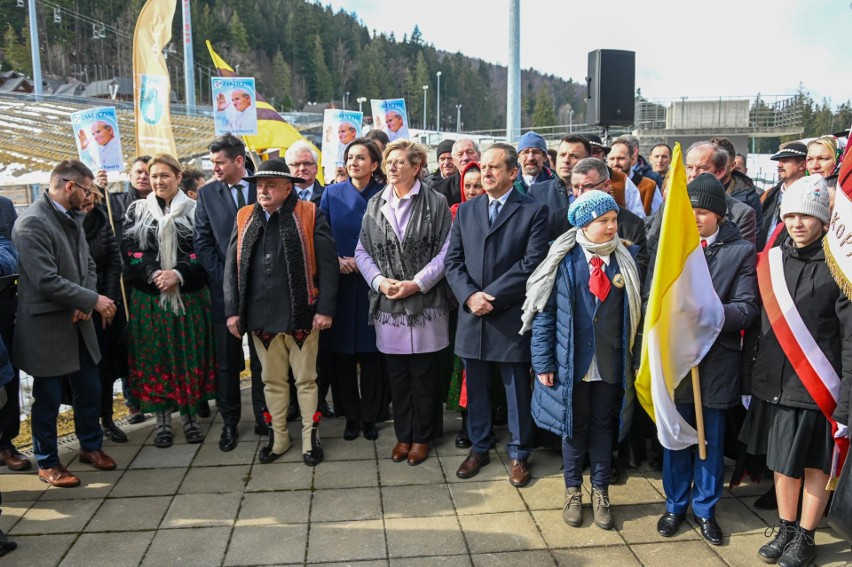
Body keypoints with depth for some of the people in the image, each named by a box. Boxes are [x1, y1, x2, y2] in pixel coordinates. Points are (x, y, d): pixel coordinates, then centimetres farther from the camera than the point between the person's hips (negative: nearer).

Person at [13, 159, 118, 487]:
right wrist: (93, 300, -18)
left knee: (90, 389, 15)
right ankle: (47, 463, 25)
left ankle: (91, 446, 34)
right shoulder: (32, 223, -18)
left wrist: (85, 304, -5)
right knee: (48, 398, 8)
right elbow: (47, 281, -24)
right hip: (47, 327, -7)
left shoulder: (72, 219, 8)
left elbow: (87, 265, 11)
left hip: (77, 322, 7)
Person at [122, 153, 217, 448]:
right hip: (148, 297, 1)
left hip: (188, 296, -1)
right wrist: (153, 274, -15)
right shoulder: (137, 211, 8)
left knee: (189, 356, 5)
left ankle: (189, 415, 19)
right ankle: (162, 419, 17)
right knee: (155, 357, 6)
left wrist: (179, 274, -18)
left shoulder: (194, 210, 3)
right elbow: (129, 249, 0)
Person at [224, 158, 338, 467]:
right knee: (272, 380, 15)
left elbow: (327, 264, -7)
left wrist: (324, 309, -13)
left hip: (301, 314, -3)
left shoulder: (310, 216, -4)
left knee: (306, 379, 9)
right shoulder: (244, 218, 7)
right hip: (260, 316, 4)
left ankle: (310, 436, 24)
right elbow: (232, 267, 8)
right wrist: (233, 310, 3)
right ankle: (278, 437, 30)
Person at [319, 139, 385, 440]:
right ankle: (350, 415, 20)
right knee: (341, 352, 5)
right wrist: (336, 260, -12)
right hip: (339, 283, 1)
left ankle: (369, 416, 18)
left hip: (370, 283, -1)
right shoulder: (332, 194, 4)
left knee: (371, 351, 3)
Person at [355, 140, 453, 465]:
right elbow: (362, 251, 8)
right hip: (387, 305, 3)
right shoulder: (375, 204, 8)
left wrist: (416, 283, -14)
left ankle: (421, 437, 24)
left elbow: (446, 252, -7)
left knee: (424, 375, 8)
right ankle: (403, 435, 27)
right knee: (397, 375, 12)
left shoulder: (435, 203, -4)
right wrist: (379, 280, -9)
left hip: (426, 304, -3)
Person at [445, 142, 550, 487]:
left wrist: (492, 296, -16)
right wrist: (469, 295, -12)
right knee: (476, 389, 14)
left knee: (517, 390, 8)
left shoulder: (534, 210, -3)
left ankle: (519, 454, 25)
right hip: (472, 316, 4)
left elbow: (533, 262, -12)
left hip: (512, 316, -4)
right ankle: (479, 448, 31)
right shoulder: (465, 211, 10)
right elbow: (453, 260, 6)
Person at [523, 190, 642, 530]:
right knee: (574, 426, 12)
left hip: (610, 363, 2)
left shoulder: (624, 259, 0)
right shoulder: (563, 258, -8)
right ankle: (573, 491, 31)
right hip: (572, 362, -2)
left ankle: (600, 492, 31)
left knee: (603, 426, 14)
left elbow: (634, 311, 3)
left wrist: (633, 360, 0)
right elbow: (544, 311, -7)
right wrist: (543, 362, -10)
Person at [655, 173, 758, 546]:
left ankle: (705, 509, 29)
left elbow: (746, 308, -8)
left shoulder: (742, 251, -2)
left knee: (711, 439, 11)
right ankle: (675, 505, 30)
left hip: (717, 359, -1)